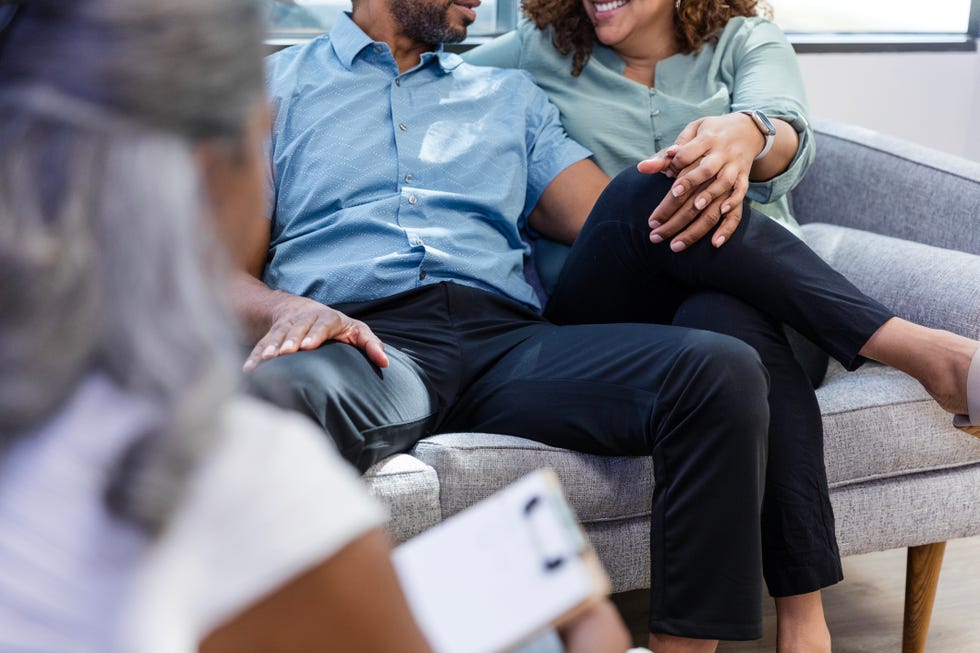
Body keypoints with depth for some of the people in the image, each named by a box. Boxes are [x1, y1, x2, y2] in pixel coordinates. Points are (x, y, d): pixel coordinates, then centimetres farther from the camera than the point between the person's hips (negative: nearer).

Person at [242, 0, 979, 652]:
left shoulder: (510, 97, 30)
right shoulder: (277, 85, 20)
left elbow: (614, 229, 14)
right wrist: (286, 309, -17)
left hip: (508, 340, 3)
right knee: (294, 395, -42)